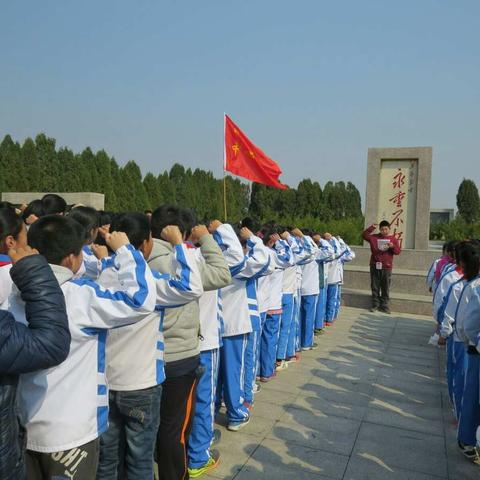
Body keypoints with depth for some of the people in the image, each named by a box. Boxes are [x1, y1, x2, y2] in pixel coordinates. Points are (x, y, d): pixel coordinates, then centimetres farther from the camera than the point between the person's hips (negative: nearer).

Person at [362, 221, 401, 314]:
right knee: (375, 287, 7)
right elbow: (364, 235, -5)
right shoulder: (374, 237, 4)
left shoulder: (393, 238, 3)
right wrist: (372, 228, -10)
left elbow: (398, 251, 1)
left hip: (386, 267, -1)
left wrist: (393, 246, -19)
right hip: (375, 266, 1)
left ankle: (384, 306, 12)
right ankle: (375, 305, 17)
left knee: (385, 288, 4)